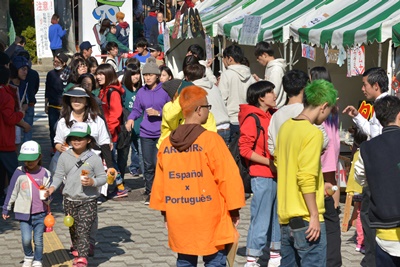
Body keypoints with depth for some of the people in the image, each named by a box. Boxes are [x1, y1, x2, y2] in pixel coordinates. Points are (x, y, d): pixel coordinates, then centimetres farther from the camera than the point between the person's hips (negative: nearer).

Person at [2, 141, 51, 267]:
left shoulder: (45, 174, -1)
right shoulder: (19, 173, -3)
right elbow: (12, 192, 5)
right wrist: (6, 209, 9)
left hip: (40, 214, 0)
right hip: (24, 213, 0)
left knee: (38, 240, 5)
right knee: (26, 239, -6)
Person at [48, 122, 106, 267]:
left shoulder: (94, 158, -7)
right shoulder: (64, 157, 2)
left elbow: (103, 177, -3)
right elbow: (59, 175, 4)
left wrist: (92, 182, -22)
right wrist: (52, 187, -13)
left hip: (88, 201, -4)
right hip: (70, 200, 4)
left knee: (83, 230, -11)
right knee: (73, 230, 15)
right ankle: (77, 252, 37)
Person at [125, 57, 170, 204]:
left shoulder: (165, 90, -4)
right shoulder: (141, 92, 7)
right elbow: (137, 109, 12)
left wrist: (158, 113, -12)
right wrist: (131, 118, -7)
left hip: (162, 133, -4)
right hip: (146, 133, 4)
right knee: (148, 165, 7)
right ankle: (149, 192, 19)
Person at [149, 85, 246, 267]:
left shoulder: (166, 143, 2)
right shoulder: (210, 139, -13)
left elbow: (160, 181, 8)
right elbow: (228, 177, -11)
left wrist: (164, 211, 19)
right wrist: (234, 209, -1)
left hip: (179, 219, 5)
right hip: (209, 218, -5)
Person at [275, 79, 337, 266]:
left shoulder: (285, 127, 9)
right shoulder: (313, 133, -15)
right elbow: (307, 178, -21)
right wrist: (315, 216, -16)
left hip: (285, 216, 8)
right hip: (306, 219, -8)